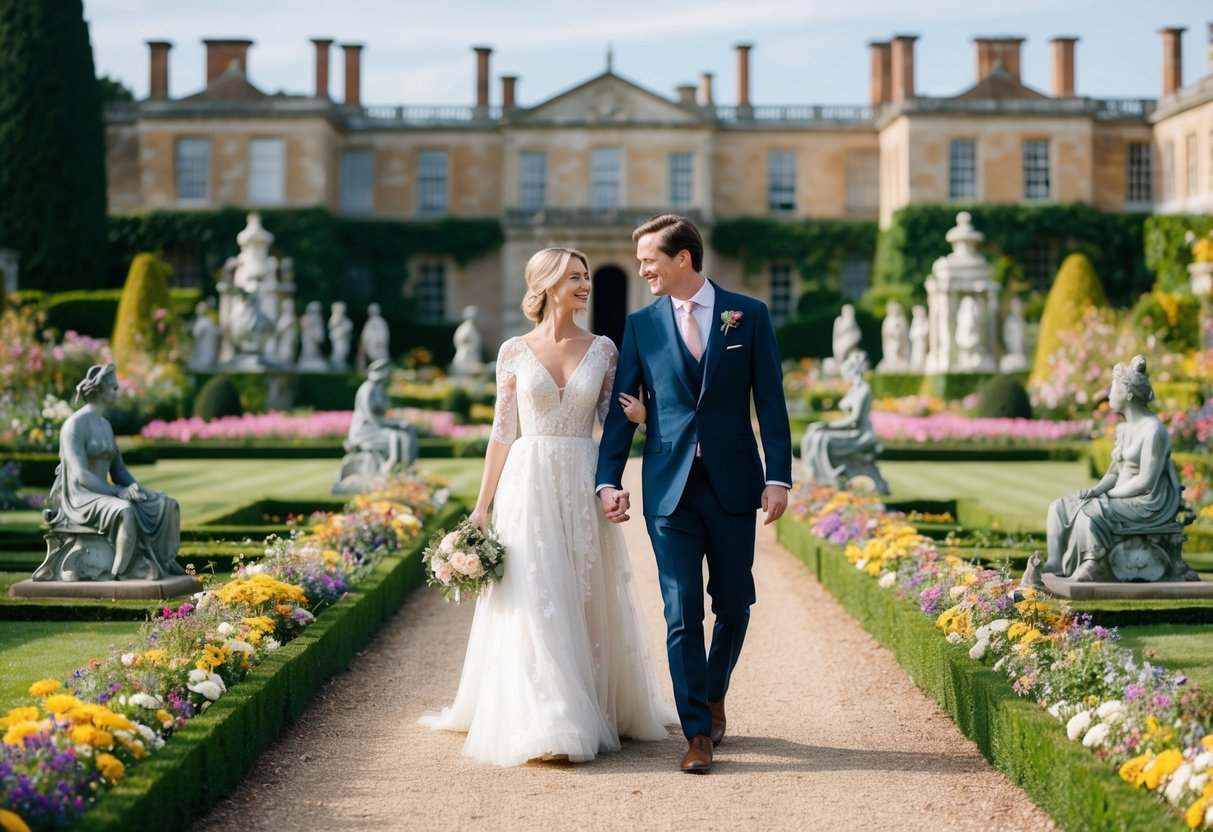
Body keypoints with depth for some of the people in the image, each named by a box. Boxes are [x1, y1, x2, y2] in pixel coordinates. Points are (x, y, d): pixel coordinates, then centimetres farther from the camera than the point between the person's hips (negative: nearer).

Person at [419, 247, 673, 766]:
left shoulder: (603, 349, 6)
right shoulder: (514, 352, 3)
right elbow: (502, 430, 5)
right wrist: (482, 504, 3)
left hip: (583, 485, 2)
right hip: (529, 484, -1)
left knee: (588, 601, 6)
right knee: (534, 602, -7)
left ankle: (602, 708, 22)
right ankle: (545, 727, -8)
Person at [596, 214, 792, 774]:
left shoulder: (749, 315, 2)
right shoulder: (640, 324, 5)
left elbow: (770, 402, 0)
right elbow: (622, 408, 5)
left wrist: (778, 477, -6)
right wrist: (608, 480, -4)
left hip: (733, 483, 0)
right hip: (669, 486, 0)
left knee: (733, 603, 9)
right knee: (682, 610, -3)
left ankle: (713, 696, 34)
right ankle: (698, 733, 2)